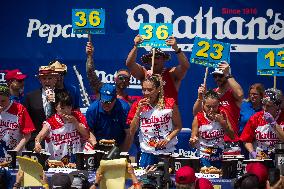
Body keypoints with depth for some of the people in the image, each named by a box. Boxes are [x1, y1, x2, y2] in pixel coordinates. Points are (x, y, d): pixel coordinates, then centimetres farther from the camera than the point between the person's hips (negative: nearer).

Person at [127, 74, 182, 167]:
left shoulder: (169, 104, -2)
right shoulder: (138, 105, 2)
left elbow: (178, 126, 5)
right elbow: (132, 131, 0)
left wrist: (168, 139, -11)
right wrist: (138, 111, -8)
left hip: (168, 152, -1)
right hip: (147, 153, 1)